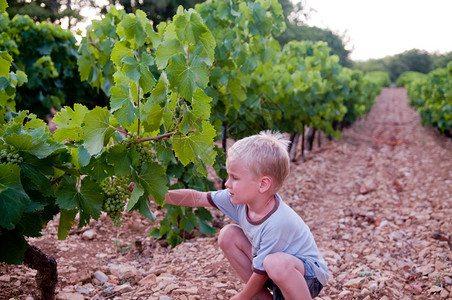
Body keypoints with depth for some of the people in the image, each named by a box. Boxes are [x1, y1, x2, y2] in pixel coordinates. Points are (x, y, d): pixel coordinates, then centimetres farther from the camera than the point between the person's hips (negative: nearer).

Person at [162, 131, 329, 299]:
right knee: (228, 235, -4)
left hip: (309, 276, -8)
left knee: (276, 263, -40)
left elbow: (260, 272, -21)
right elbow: (197, 198, -2)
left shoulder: (277, 223, -32)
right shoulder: (243, 197, -11)